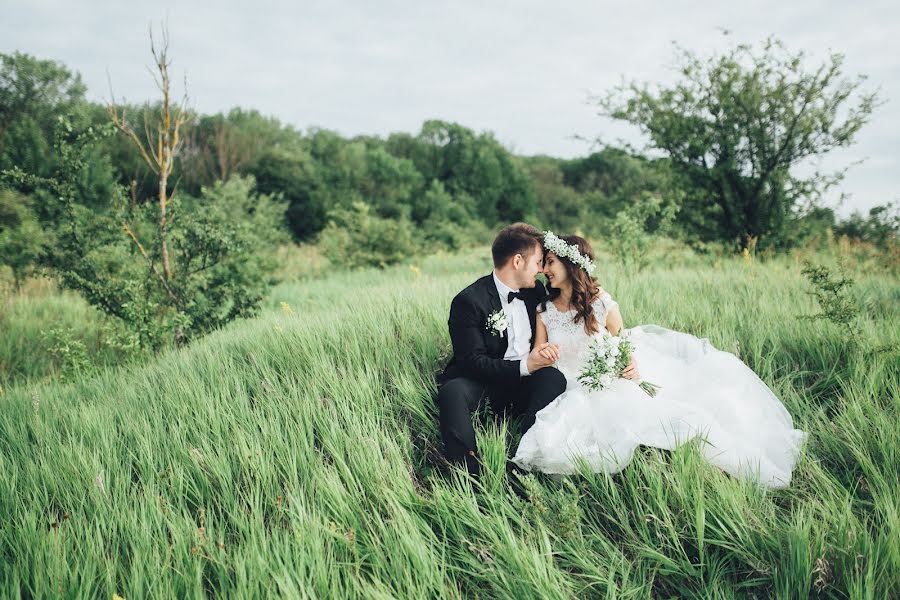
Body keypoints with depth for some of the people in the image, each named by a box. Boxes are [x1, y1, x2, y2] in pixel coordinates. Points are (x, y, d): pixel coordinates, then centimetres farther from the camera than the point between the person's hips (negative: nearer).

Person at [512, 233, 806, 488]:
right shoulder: (544, 311, 0)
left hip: (609, 384, 0)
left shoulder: (602, 302, -2)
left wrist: (632, 367, -17)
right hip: (571, 396, 0)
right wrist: (540, 357, -23)